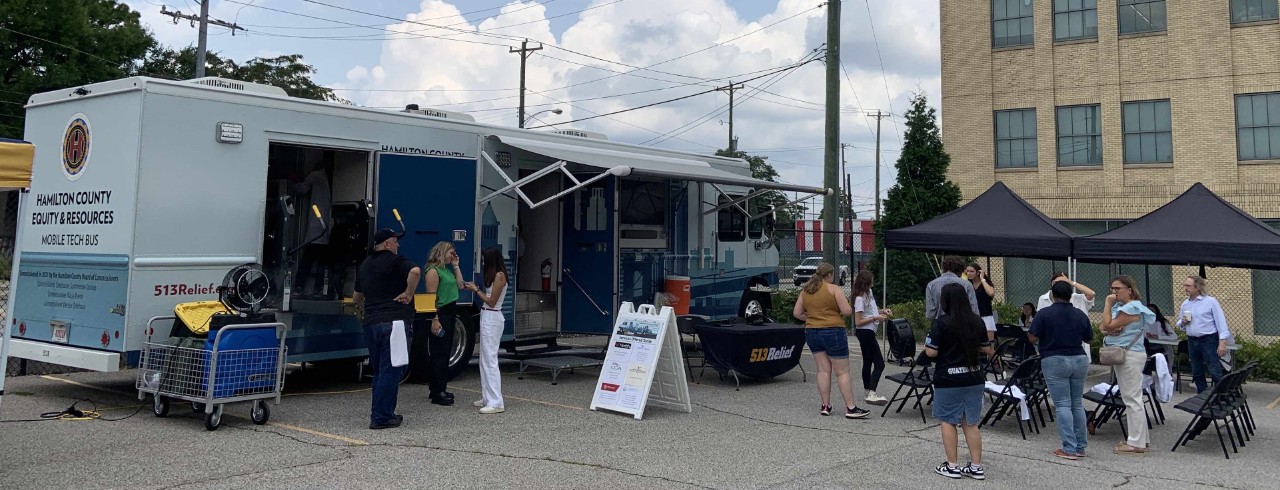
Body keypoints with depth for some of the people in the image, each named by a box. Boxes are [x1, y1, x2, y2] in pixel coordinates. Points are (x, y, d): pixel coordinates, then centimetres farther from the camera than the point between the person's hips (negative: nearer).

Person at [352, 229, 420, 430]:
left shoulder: (364, 265, 18)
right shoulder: (394, 261, -6)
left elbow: (356, 298, 29)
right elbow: (415, 271, -28)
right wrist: (408, 294, -15)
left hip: (371, 323, 8)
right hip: (393, 322, -7)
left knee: (379, 371, 17)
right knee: (390, 371, -4)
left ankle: (382, 413, 22)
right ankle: (381, 418, -4)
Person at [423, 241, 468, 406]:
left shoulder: (447, 269, 16)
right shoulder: (433, 270, -12)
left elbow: (461, 286, 16)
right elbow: (431, 297, -18)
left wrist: (456, 265, 14)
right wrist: (434, 320, -24)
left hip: (450, 314, 10)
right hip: (440, 314, -10)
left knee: (445, 352, 13)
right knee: (438, 353, -7)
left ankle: (440, 388, 22)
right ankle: (437, 393, -5)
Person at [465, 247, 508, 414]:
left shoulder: (499, 275, -14)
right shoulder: (495, 275, 14)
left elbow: (491, 301, -15)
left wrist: (476, 290, -6)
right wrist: (477, 289, 8)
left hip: (492, 319, -10)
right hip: (487, 318, 10)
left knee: (490, 359, -10)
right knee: (485, 359, 13)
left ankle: (496, 403, -10)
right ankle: (487, 398, 20)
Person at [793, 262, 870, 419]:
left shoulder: (805, 290, 9)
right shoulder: (834, 289, -8)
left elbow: (796, 313, 11)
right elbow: (847, 311, -12)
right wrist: (837, 313, 8)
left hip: (812, 333, 5)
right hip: (833, 332, -5)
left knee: (823, 370, 10)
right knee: (842, 372, -1)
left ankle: (825, 406, 10)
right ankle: (850, 408, -2)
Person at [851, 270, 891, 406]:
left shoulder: (868, 293, 8)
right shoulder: (860, 298, -19)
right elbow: (858, 322, -20)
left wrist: (883, 311, 8)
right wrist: (876, 318, -22)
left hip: (868, 332, 10)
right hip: (865, 332, -10)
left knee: (868, 362, 15)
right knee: (879, 363, -12)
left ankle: (868, 392, 23)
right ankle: (872, 394, -17)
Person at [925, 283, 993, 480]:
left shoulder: (942, 323, -14)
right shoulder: (977, 321, 2)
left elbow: (931, 352, -15)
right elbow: (986, 349, 11)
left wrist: (927, 345, 6)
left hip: (949, 380, -5)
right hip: (974, 378, 5)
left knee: (948, 421, 9)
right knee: (971, 423, 12)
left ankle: (952, 466, 12)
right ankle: (976, 467, 14)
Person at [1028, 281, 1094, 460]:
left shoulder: (1044, 314, -8)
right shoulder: (1080, 315, 4)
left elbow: (1033, 339, -10)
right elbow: (1089, 339, 14)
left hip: (1055, 362, -4)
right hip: (1079, 360, 4)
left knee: (1063, 405, -3)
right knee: (1078, 404, 13)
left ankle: (1069, 449, -6)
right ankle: (1080, 446, 17)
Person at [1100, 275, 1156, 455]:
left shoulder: (1132, 308, -15)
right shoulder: (1120, 306, 16)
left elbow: (1108, 325, -17)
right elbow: (1104, 328, 10)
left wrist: (1108, 304, -11)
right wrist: (1111, 330, -11)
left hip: (1130, 355, -11)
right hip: (1122, 355, 11)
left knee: (1132, 398, -8)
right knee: (1130, 398, 14)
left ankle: (1136, 444, -5)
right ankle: (1138, 438, 21)